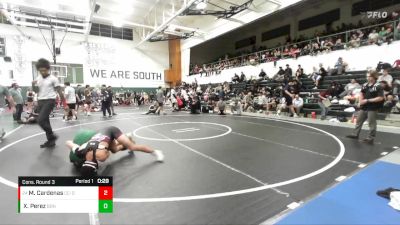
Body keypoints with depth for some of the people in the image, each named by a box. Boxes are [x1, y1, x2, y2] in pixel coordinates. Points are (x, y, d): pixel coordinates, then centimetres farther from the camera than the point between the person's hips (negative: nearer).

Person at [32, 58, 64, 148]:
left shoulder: (53, 78, -5)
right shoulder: (38, 78, 11)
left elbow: (59, 91, -6)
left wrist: (64, 103, -8)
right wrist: (33, 85, -8)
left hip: (49, 101, -7)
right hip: (40, 101, 7)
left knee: (41, 120, -17)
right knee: (45, 121, 9)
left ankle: (52, 136, 0)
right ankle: (51, 140, 17)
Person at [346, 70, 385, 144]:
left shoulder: (378, 86, -15)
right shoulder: (365, 85, 6)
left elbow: (380, 98, -20)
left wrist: (368, 100, -20)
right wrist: (360, 101, 3)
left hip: (372, 108, -7)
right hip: (364, 107, 7)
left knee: (371, 124, 3)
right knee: (359, 121, 16)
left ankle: (370, 138, 13)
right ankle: (355, 134, 28)